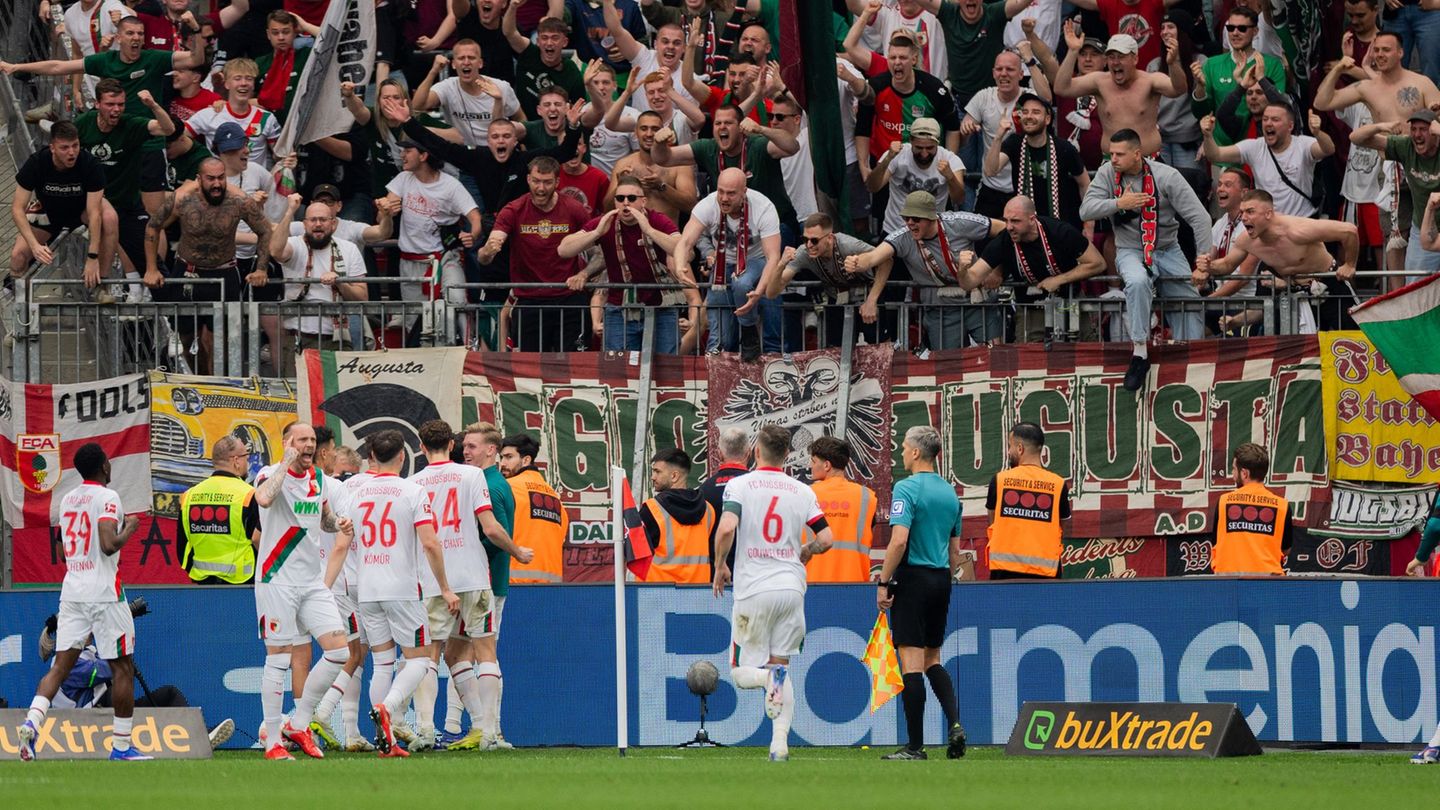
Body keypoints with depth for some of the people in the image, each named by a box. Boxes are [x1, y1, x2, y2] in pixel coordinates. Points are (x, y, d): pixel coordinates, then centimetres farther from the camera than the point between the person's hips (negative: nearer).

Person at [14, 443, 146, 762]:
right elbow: (109, 545, -21)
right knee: (123, 667, 3)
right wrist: (130, 528, -2)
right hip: (104, 593, -6)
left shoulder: (67, 500, 13)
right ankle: (121, 745, 5)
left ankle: (31, 723, -18)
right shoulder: (107, 497, -9)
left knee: (61, 664, 4)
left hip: (71, 589, 6)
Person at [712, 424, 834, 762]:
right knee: (781, 664, 11)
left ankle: (770, 677, -28)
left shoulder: (739, 485, -4)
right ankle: (781, 743, -3)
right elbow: (825, 538, 2)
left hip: (753, 591, -3)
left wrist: (720, 566, -1)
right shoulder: (802, 491, 5)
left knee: (742, 671, 8)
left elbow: (727, 528, -18)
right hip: (791, 587, 3)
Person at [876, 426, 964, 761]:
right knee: (932, 660, 17)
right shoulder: (949, 492, 12)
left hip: (913, 579, -7)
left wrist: (883, 583, -14)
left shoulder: (907, 489, -11)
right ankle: (954, 723, -1)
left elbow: (899, 541, -20)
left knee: (911, 663, -4)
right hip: (941, 581, 7)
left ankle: (915, 745, -4)